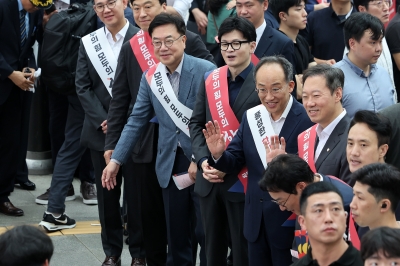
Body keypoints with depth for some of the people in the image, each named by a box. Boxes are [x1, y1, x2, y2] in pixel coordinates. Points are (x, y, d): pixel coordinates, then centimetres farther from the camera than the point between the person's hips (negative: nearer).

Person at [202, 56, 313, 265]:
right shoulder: (250, 117, 3)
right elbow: (235, 163, 5)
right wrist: (218, 155, -16)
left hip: (289, 221, -6)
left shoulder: (307, 120, -16)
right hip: (256, 220, 6)